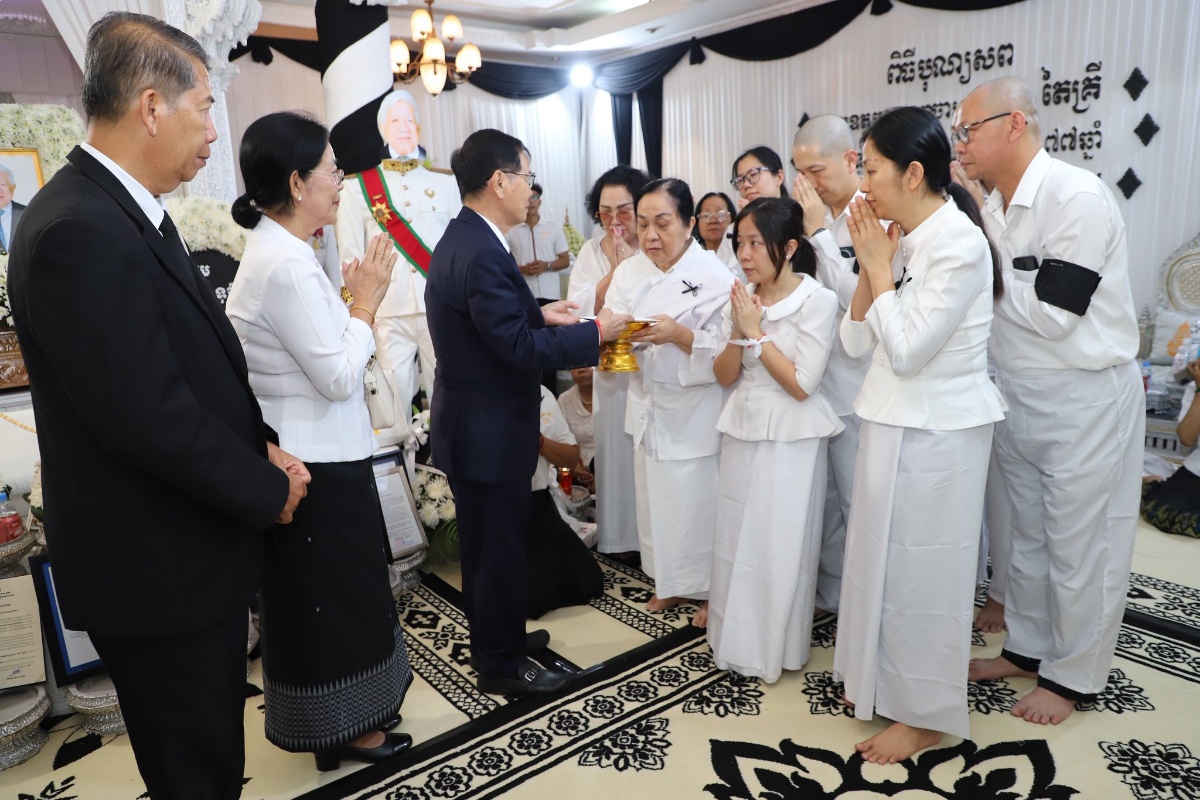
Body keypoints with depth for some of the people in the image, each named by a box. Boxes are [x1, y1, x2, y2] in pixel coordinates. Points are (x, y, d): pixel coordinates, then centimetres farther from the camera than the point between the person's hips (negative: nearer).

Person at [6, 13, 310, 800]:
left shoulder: (129, 211, 8)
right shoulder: (80, 230, -23)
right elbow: (147, 416, -26)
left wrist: (260, 447, 0)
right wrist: (269, 490, -14)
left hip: (193, 547, 9)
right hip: (158, 571, -9)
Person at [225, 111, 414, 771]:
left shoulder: (273, 251, 9)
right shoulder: (287, 264, -22)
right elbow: (339, 377, -22)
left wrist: (351, 302, 6)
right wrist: (365, 303, -12)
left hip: (305, 456, 10)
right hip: (318, 467, -10)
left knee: (318, 596, 21)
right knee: (335, 596, 7)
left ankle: (335, 722, 39)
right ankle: (346, 729, 27)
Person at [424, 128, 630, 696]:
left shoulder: (460, 239, 7)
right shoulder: (482, 254, -25)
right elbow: (520, 348, -26)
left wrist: (539, 313, 9)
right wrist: (595, 332, -17)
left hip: (468, 425, 10)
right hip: (491, 431, -10)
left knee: (484, 541, 22)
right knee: (501, 547, 6)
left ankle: (494, 636, 40)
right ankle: (502, 664, 23)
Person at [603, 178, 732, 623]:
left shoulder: (714, 276, -11)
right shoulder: (629, 272, 5)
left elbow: (723, 351, -16)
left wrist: (680, 335, -29)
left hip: (695, 411, -5)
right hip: (648, 405, 5)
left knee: (698, 499, 2)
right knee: (655, 497, 15)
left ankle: (711, 589, 25)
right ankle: (669, 581, 36)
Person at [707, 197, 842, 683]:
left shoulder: (817, 301, -10)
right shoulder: (742, 297, 6)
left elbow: (801, 384, -16)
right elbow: (724, 376, 6)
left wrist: (756, 332, -14)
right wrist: (738, 332, -11)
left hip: (790, 440, -5)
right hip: (741, 431, 6)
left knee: (780, 545, 4)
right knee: (735, 541, 12)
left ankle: (776, 648, 22)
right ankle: (736, 639, 30)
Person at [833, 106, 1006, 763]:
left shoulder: (958, 244, -18)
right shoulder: (904, 240, 6)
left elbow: (906, 349, -22)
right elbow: (856, 341, 6)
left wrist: (879, 266, -14)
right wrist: (870, 265, -5)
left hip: (936, 431, -8)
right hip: (892, 420, 8)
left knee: (923, 566, 4)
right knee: (882, 554, 18)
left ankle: (925, 714, 24)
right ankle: (879, 680, 38)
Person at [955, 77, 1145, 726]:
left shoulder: (1077, 198, -18)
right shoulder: (992, 208, 6)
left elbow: (1050, 313, -22)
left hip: (1086, 402, -7)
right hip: (1018, 395, 8)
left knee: (1080, 546, 5)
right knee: (1027, 534, 18)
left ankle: (1071, 677, 23)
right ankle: (1025, 647, 35)